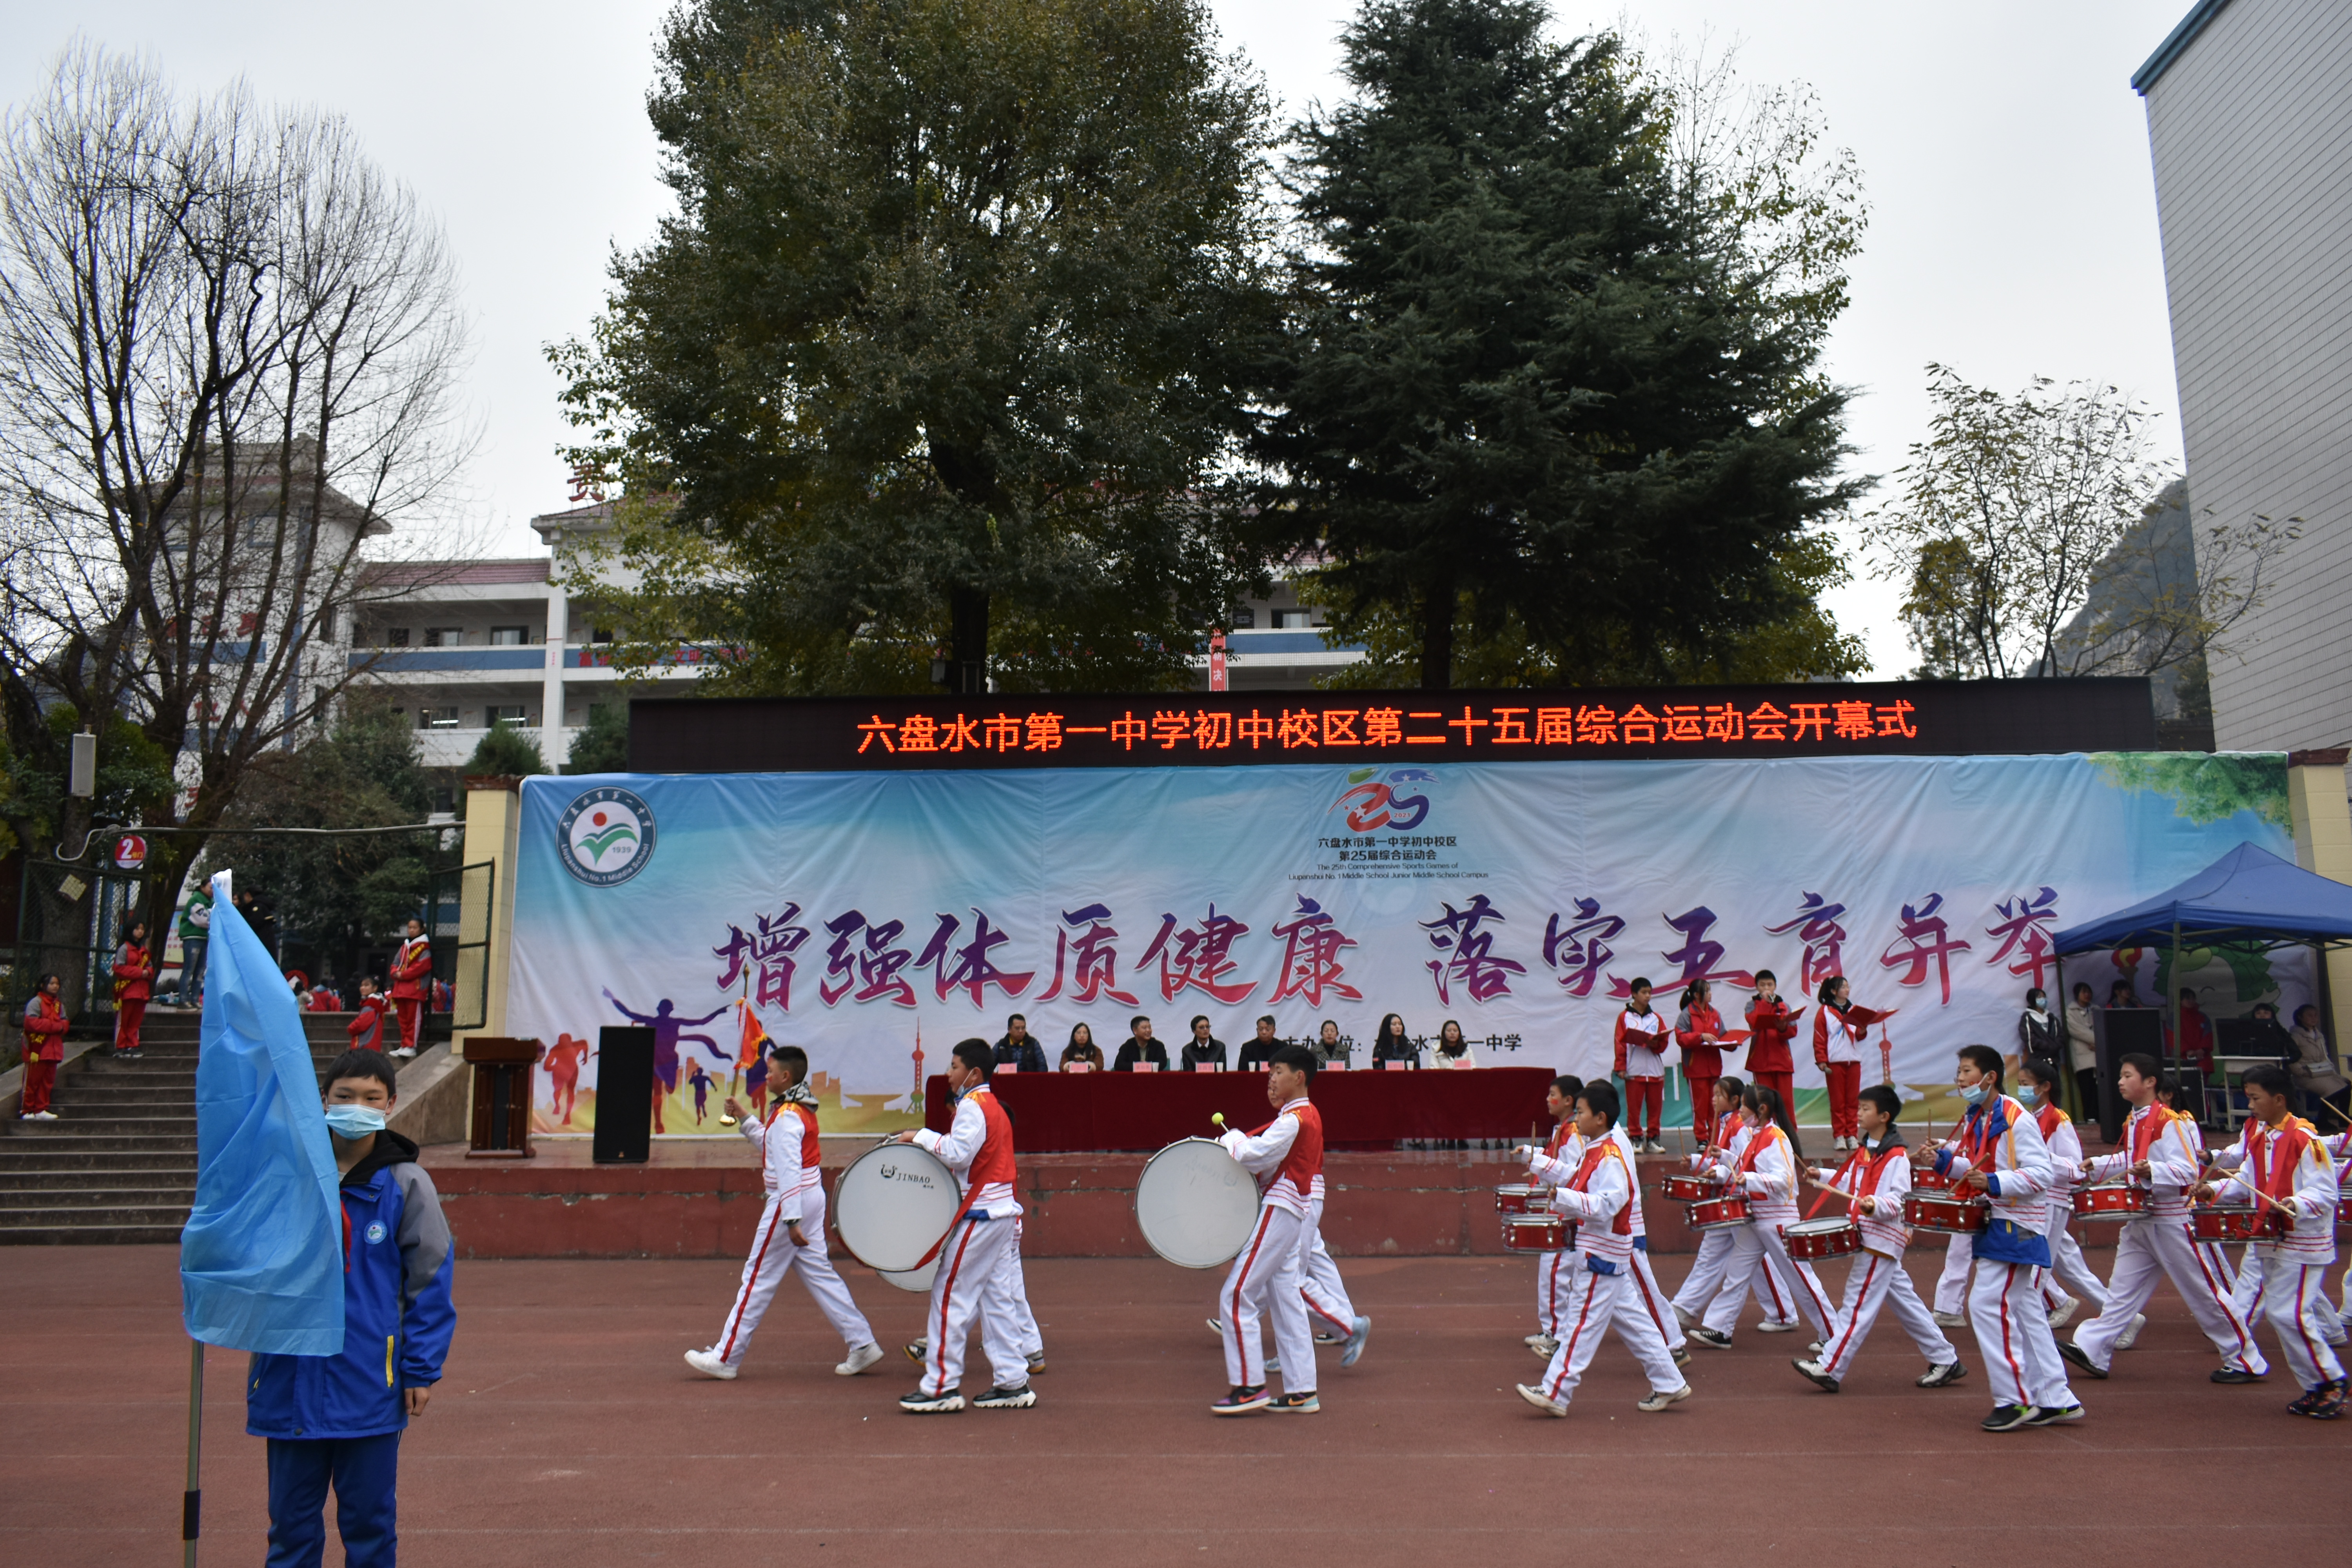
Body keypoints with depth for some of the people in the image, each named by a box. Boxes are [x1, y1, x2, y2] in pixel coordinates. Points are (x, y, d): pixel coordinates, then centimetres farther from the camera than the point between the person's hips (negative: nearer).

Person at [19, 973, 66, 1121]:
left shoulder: (59, 1005, 17)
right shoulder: (36, 1003, -8)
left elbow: (64, 1023, 13)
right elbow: (32, 1023, -19)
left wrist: (63, 1026, -11)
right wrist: (56, 1026, -16)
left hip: (52, 1050, 7)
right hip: (37, 1049, -7)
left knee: (48, 1081, 8)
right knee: (32, 1081, -3)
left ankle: (40, 1110, 14)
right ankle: (27, 1111, 5)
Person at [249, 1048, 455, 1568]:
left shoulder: (405, 1184, -5)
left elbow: (431, 1282, -2)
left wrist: (422, 1369, -4)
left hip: (370, 1386, -2)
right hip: (292, 1381, 2)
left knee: (369, 1519, 10)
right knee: (291, 1520, 14)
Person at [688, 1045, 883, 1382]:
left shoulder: (786, 1116, -17)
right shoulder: (804, 1109, 13)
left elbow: (788, 1170, -24)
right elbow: (772, 1145, 26)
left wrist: (792, 1220, -27)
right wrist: (743, 1118, 21)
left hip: (791, 1202, -10)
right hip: (812, 1197, 10)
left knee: (758, 1280, -1)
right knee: (819, 1273, 11)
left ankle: (726, 1358, 7)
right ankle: (861, 1344, 8)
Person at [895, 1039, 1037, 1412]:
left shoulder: (973, 1106, -13)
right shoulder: (991, 1105, 18)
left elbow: (958, 1153, -23)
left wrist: (921, 1136, -13)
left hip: (981, 1215, -10)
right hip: (1001, 1213, 10)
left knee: (950, 1295, -5)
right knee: (996, 1298, 11)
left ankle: (941, 1386, -2)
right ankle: (1013, 1383, 12)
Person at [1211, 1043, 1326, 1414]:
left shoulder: (1294, 1119, -16)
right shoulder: (1307, 1115, 16)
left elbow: (1256, 1155, -22)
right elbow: (1267, 1155, 14)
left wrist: (1230, 1140, -4)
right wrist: (1240, 1142, -2)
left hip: (1277, 1212, -10)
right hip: (1292, 1215, 10)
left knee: (1236, 1297, -7)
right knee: (1286, 1302, 11)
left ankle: (1249, 1386, -4)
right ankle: (1301, 1393, 13)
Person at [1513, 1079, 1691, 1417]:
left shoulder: (1611, 1158, -21)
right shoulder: (1595, 1152, 10)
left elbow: (1606, 1205, -29)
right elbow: (1576, 1180, 23)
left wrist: (1562, 1197, -36)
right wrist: (1534, 1160, 20)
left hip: (1602, 1256, -10)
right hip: (1600, 1252, 10)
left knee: (1581, 1323, -5)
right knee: (1629, 1320, 15)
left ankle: (1554, 1394, 0)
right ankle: (1669, 1386, 22)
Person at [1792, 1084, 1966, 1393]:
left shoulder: (1897, 1156, -14)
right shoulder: (1864, 1148, 12)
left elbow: (1899, 1201, -18)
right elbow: (1850, 1183, 23)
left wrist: (1876, 1205, -35)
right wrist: (1822, 1177, 11)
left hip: (1881, 1238, -9)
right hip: (1866, 1236, 9)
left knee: (1858, 1303, -8)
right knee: (1906, 1303, 15)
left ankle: (1829, 1368, -9)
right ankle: (1946, 1361, 25)